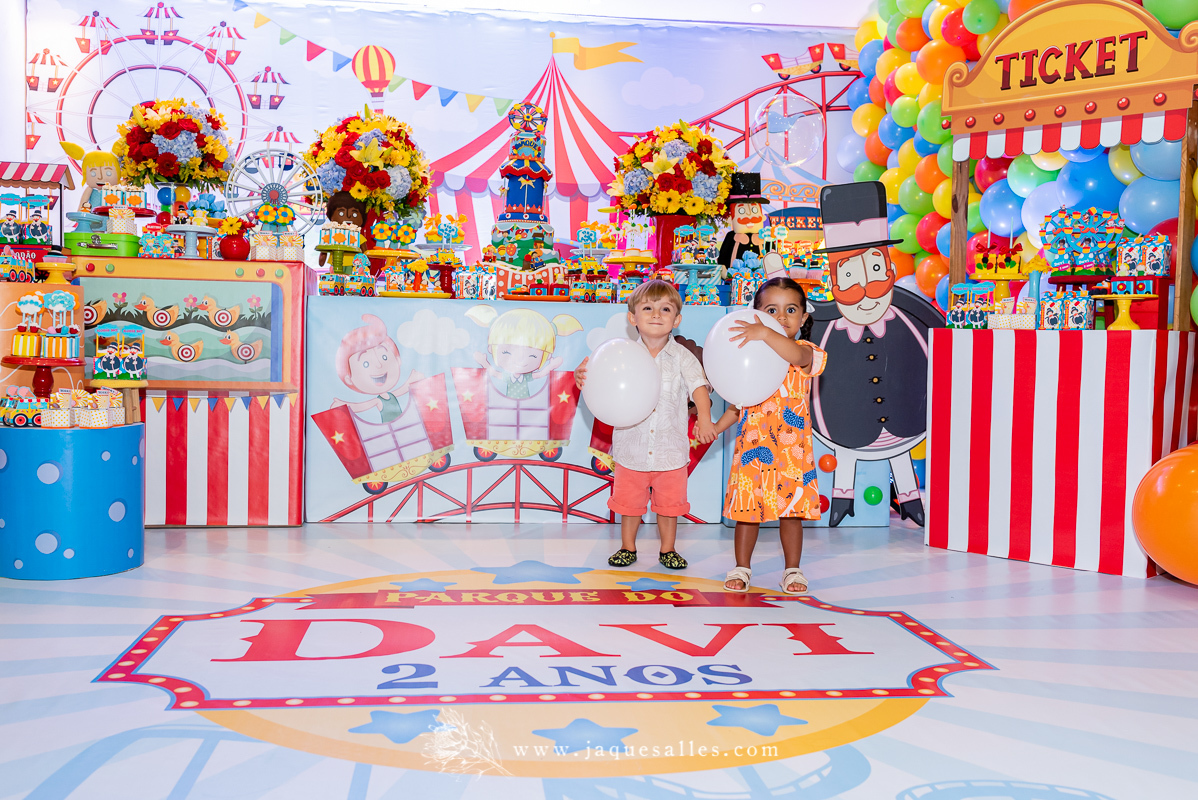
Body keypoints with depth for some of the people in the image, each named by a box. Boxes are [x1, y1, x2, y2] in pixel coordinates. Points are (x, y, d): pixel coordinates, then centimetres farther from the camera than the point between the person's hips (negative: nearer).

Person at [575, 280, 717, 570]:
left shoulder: (682, 357, -5)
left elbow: (699, 387, -14)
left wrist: (704, 420, -29)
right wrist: (581, 375, -21)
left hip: (670, 449, -1)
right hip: (631, 446, 1)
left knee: (669, 502, 11)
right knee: (629, 501, 13)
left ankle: (668, 549, 29)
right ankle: (628, 547, 31)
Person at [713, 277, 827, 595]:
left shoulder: (804, 352, -3)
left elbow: (797, 355, -31)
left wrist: (765, 333, -43)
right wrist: (716, 428, 7)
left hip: (790, 448, -2)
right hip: (751, 445, 2)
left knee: (791, 510, 5)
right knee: (747, 508, 5)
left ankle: (792, 570, 20)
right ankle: (741, 568, 18)